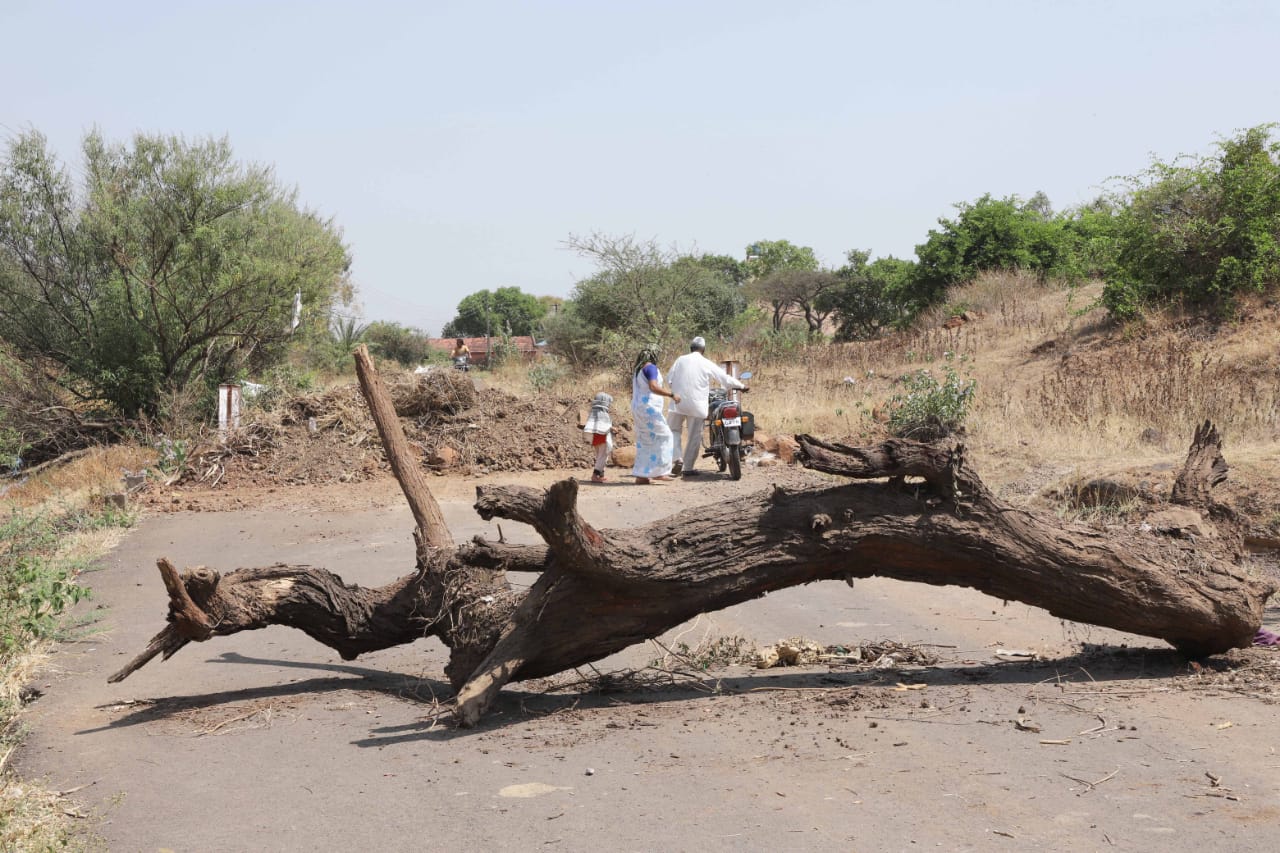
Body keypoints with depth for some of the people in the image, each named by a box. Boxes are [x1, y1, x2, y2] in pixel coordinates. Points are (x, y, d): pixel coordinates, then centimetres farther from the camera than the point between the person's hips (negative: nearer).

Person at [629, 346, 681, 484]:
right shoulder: (651, 367, -10)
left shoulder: (637, 370, 18)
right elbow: (653, 387, -25)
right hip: (648, 408, -9)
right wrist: (671, 394, -23)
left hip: (638, 409, 9)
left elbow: (632, 392, 25)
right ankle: (658, 471, -16)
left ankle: (641, 476, 6)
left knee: (644, 442, 9)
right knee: (662, 436, -8)